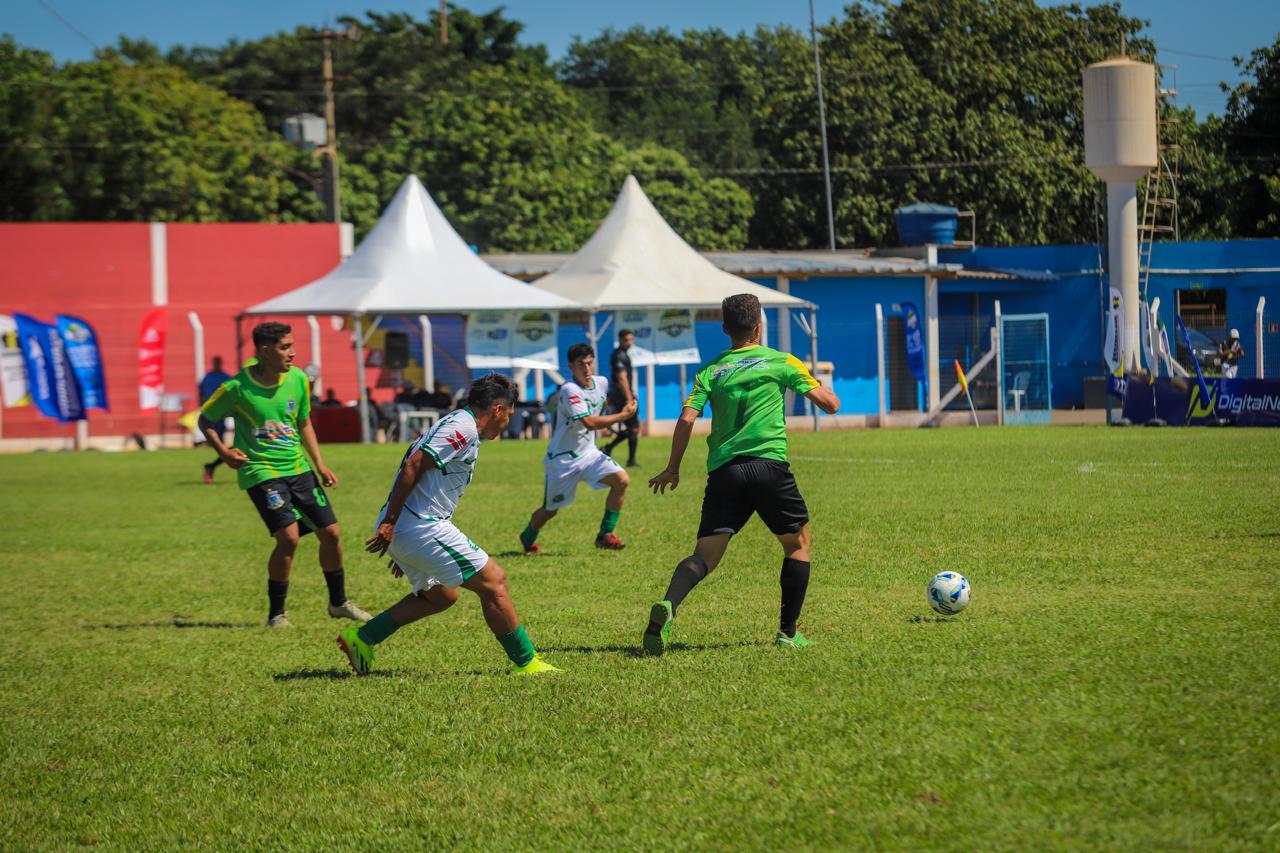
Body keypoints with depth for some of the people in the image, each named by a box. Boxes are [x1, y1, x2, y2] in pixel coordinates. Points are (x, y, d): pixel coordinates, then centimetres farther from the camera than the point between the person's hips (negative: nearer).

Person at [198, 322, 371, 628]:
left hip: (298, 468, 6)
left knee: (330, 531, 5)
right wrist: (223, 451, -12)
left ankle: (339, 602, 26)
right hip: (261, 472, -6)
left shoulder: (297, 379, 1)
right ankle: (276, 613, -2)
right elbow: (205, 420, 2)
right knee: (289, 537, -19)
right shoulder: (237, 388, -13)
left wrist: (319, 464, 7)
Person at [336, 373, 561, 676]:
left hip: (403, 529, 10)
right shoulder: (463, 428, -12)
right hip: (421, 527, -10)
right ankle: (525, 662, 1)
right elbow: (413, 466, -21)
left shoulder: (456, 424, 21)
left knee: (441, 595, 24)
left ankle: (361, 638, 21)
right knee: (493, 580, -4)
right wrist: (389, 523, -23)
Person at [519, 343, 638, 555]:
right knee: (550, 510, 8)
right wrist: (623, 415, -26)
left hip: (588, 453, 6)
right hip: (562, 459, -6)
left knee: (621, 480, -17)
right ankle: (528, 538, 39)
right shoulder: (569, 390, -24)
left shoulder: (602, 383, 0)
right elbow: (589, 422, -33)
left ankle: (605, 534, -8)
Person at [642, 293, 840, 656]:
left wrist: (673, 469, 10)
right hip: (768, 464, -2)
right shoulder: (781, 362, 7)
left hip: (723, 472, 2)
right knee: (797, 542, 18)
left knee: (705, 555, -1)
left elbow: (686, 419, 0)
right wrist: (813, 381, 28)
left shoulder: (711, 370, 11)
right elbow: (831, 404, 6)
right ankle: (788, 633, 16)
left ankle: (667, 606, -30)